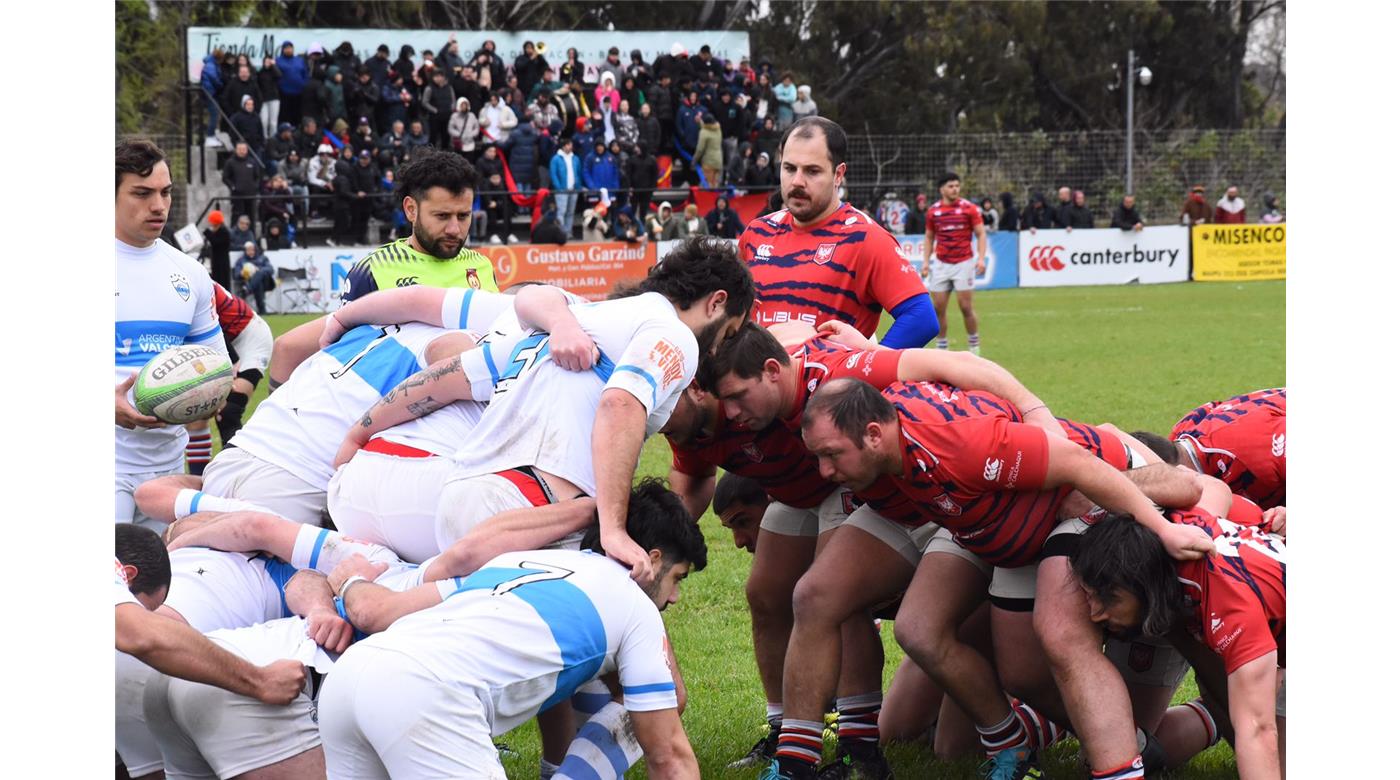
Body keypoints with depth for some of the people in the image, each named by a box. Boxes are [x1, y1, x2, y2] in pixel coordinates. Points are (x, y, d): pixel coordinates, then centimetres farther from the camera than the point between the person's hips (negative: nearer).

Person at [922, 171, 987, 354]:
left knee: (966, 306, -4)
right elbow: (929, 237, 14)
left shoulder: (969, 209, -4)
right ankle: (942, 346, 11)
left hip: (964, 263, -3)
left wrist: (981, 258, -13)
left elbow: (981, 234, -1)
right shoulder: (933, 211, 4)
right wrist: (926, 261, 3)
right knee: (938, 308, 1)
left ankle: (974, 344, 11)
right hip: (941, 264, 3)